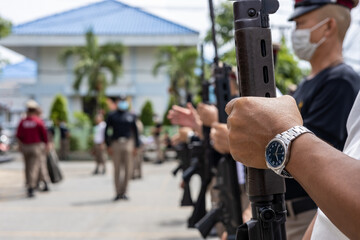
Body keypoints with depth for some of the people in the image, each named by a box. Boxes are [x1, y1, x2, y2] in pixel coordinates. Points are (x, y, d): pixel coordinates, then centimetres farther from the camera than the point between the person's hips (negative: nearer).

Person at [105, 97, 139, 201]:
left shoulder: (131, 116, 12)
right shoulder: (112, 116, 7)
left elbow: (135, 132, 14)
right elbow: (106, 131, 6)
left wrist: (135, 146, 8)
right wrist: (108, 146, -2)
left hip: (128, 143, 1)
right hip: (116, 144, -1)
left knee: (128, 169, -2)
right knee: (117, 170, 1)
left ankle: (123, 192, 9)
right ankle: (118, 193, 9)